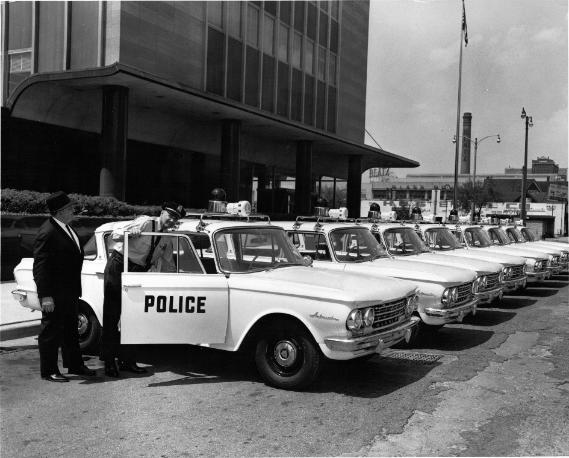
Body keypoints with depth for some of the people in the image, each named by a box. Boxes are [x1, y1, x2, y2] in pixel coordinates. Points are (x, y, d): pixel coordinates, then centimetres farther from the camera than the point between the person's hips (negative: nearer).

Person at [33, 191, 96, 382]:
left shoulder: (66, 228, 9)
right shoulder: (47, 233, -20)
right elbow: (40, 267, -22)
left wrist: (76, 290, 19)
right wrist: (45, 296, -24)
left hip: (69, 292, 10)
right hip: (54, 295, -10)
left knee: (71, 329, 20)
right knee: (51, 331, 4)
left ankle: (75, 365, 33)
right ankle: (49, 371, 15)